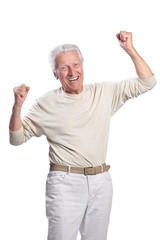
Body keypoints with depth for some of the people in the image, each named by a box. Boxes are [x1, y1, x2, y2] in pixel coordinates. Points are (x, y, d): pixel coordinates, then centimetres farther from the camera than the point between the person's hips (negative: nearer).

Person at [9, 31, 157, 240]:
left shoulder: (103, 92, 7)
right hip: (65, 183, -3)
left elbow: (147, 83, 8)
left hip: (101, 182, 3)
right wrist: (17, 105, -12)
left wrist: (130, 49, -2)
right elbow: (17, 138, 3)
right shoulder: (47, 103, 0)